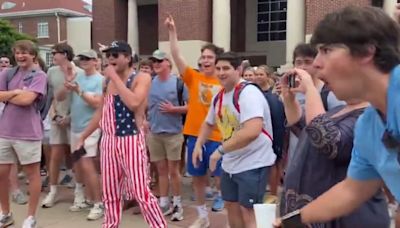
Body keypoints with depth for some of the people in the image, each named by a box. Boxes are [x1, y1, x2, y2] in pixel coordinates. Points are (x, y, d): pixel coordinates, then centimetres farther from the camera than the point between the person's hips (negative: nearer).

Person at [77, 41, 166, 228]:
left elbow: (133, 103, -27)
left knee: (141, 191, -4)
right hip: (108, 140, 6)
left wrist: (115, 77, -18)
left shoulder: (141, 78, -8)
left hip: (131, 140, -6)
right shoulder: (108, 80, 12)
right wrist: (83, 136, 19)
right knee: (110, 192, 14)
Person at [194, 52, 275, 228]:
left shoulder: (248, 93, -22)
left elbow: (252, 131, -36)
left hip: (253, 163, -8)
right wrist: (198, 145, 6)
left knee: (248, 212, -4)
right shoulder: (218, 97, 4)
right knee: (231, 206, 19)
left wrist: (220, 150, -29)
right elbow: (209, 123, 22)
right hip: (230, 163, 8)